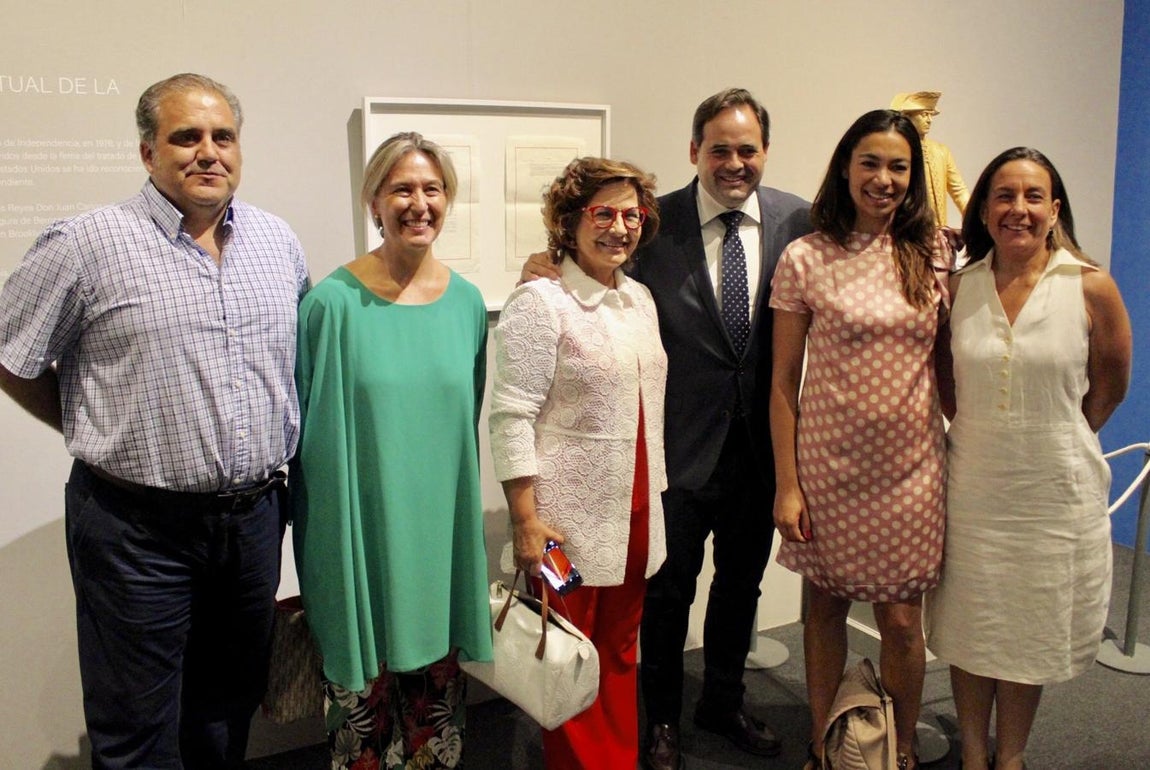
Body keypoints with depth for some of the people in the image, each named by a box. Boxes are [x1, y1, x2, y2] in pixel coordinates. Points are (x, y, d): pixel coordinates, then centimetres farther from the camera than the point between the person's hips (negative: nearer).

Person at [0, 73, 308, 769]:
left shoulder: (280, 242, 6)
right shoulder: (87, 244, -9)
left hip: (256, 520, 4)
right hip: (138, 528, -4)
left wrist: (271, 458, 10)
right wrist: (98, 436, 3)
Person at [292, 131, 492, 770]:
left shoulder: (466, 302, 4)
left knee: (438, 681, 15)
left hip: (441, 530, 4)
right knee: (366, 687, 9)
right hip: (361, 533, -3)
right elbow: (307, 428, -4)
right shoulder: (332, 302, -9)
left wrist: (466, 519, 14)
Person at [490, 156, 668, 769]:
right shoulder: (541, 303, -11)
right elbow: (511, 417, -14)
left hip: (636, 513, 7)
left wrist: (653, 498, 17)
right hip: (571, 519, -6)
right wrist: (526, 521, -17)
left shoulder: (639, 298, 11)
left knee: (620, 655, 17)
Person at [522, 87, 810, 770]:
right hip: (685, 442, -3)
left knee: (742, 581, 21)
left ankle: (724, 702, 45)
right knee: (670, 586, 14)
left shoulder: (796, 219, -1)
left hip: (763, 442, 3)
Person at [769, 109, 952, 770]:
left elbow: (945, 355, 11)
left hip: (911, 467, 1)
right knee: (825, 609, 13)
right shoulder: (804, 260, -5)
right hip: (828, 465, -1)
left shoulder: (935, 252, 1)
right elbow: (783, 382, -4)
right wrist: (787, 485, -6)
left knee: (902, 620, 8)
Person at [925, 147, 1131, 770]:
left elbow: (1109, 386, 5)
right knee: (968, 629, 11)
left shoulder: (1090, 287, -8)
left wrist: (1052, 438, 10)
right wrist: (984, 434, 5)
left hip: (1054, 490, -1)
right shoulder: (958, 287, -2)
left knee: (1029, 632, 13)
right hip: (971, 485, 2)